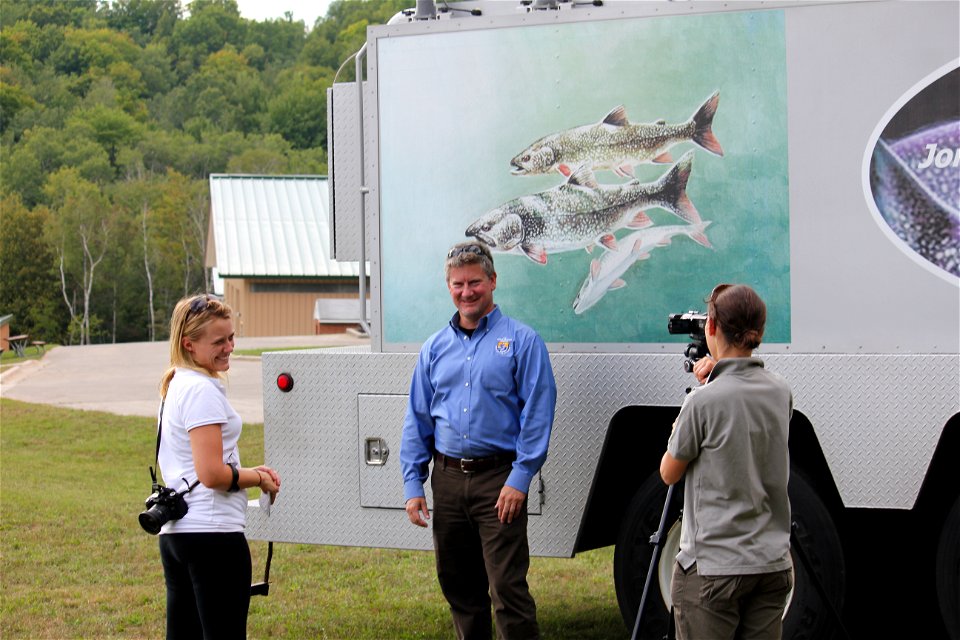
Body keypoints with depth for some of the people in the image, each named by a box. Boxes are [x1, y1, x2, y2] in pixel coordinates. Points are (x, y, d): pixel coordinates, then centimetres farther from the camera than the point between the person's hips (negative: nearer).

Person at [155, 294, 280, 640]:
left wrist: (250, 472, 13)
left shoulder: (175, 386, 17)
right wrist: (259, 478, -4)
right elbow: (212, 474, -19)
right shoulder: (203, 390, -13)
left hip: (174, 531, 10)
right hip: (212, 533, -10)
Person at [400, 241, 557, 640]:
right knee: (458, 586, 11)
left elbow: (537, 415, -7)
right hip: (448, 479, 5)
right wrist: (413, 485, 7)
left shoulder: (521, 341, -1)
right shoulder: (435, 348, 13)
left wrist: (519, 479, -14)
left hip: (499, 478, -5)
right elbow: (417, 421, 15)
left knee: (507, 585, -10)